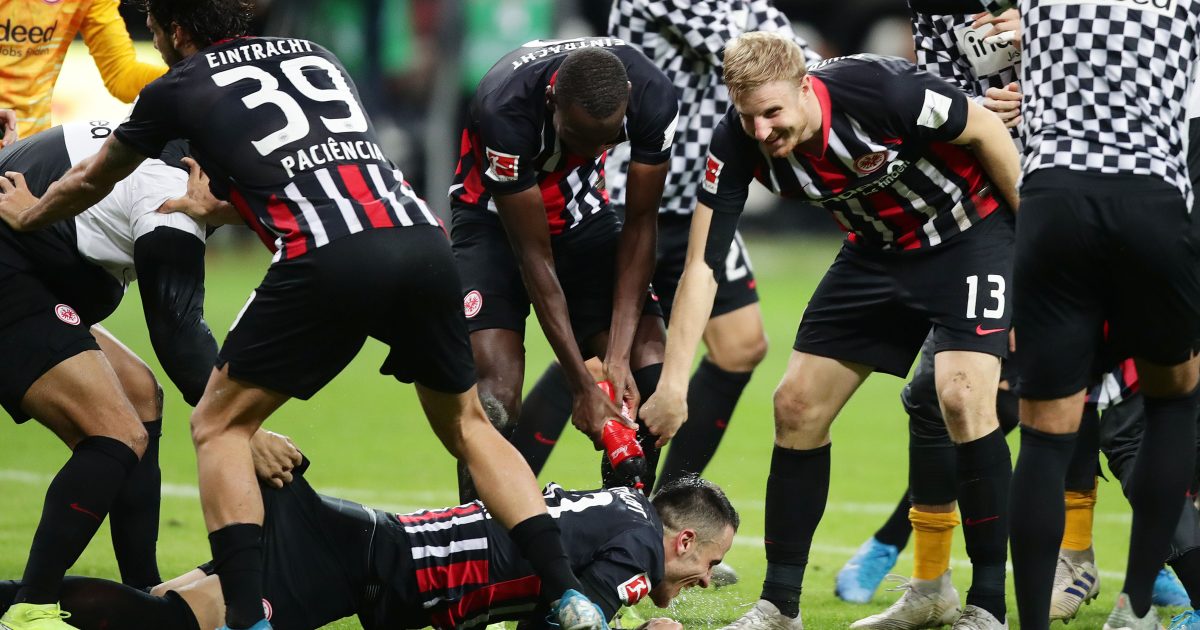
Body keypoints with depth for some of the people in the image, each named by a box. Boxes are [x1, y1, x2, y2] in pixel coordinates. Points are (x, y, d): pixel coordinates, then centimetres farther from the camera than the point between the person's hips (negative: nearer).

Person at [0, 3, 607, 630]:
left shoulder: (178, 89, 16)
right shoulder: (315, 55, 29)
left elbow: (90, 182, 34)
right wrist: (213, 211, 63)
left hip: (327, 261, -5)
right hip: (422, 242, 5)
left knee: (219, 426, 11)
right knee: (467, 426, 22)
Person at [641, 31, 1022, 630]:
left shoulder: (877, 90, -33)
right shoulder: (738, 142, -20)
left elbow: (985, 131, -17)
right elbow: (701, 265, -18)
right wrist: (672, 384, -25)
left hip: (969, 236, -6)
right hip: (878, 252, 6)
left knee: (963, 395, -23)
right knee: (797, 406, 1)